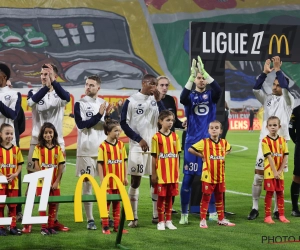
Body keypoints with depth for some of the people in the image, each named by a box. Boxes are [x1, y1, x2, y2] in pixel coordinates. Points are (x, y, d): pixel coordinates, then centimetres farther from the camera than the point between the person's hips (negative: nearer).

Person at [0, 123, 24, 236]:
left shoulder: (16, 149, 5)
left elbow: (20, 164, 7)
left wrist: (15, 174, -9)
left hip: (13, 182, 3)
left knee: (13, 205, 8)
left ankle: (13, 226, 15)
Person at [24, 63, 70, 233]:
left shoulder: (59, 95, 4)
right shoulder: (34, 92, 3)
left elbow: (66, 97, -22)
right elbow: (33, 100, -22)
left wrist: (53, 82, -38)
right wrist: (46, 86, -40)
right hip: (37, 143, -1)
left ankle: (54, 220, 13)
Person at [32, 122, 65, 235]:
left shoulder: (58, 148, 3)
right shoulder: (38, 148, -1)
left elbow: (61, 166, 1)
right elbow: (36, 166, -5)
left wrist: (57, 182, -7)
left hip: (54, 183, 2)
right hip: (42, 182, -2)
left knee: (53, 205, 6)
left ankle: (51, 226, 13)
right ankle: (43, 227, 5)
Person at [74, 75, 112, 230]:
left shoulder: (103, 103, 10)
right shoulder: (80, 104, -1)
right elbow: (81, 124, -13)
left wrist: (108, 115, -8)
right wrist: (99, 115, -16)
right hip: (87, 150, -3)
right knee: (87, 184, -1)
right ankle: (90, 219, 3)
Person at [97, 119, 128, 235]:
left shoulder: (121, 145, 4)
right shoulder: (103, 146, -10)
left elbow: (124, 162, 10)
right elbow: (100, 164, -9)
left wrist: (125, 177, 9)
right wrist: (102, 179, -12)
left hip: (119, 181, 4)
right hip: (108, 181, -4)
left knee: (117, 204, 12)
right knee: (106, 204, 4)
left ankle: (117, 226, 19)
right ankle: (105, 227, 10)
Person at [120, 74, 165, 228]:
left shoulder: (156, 100, 6)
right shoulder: (131, 100, -5)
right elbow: (124, 123, -5)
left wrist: (158, 100, -12)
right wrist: (139, 139, -10)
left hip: (155, 146, 4)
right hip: (137, 147, -3)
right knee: (135, 181, 0)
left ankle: (157, 215, 14)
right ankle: (133, 217, 5)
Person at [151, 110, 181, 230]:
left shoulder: (175, 136, 6)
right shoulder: (156, 137, -6)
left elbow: (177, 155, 9)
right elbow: (154, 157, -5)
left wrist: (177, 171, 5)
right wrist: (153, 174, -5)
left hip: (172, 174, 3)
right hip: (161, 174, -3)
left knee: (170, 196, 10)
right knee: (161, 197, 3)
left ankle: (168, 221, 18)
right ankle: (161, 222, 11)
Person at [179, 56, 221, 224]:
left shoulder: (211, 95, 5)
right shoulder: (190, 96, 2)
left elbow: (219, 90, -19)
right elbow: (182, 99, -23)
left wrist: (205, 72, -28)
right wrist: (191, 76, -33)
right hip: (192, 142, -1)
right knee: (188, 178, -1)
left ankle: (213, 213, 15)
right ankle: (184, 214, 6)